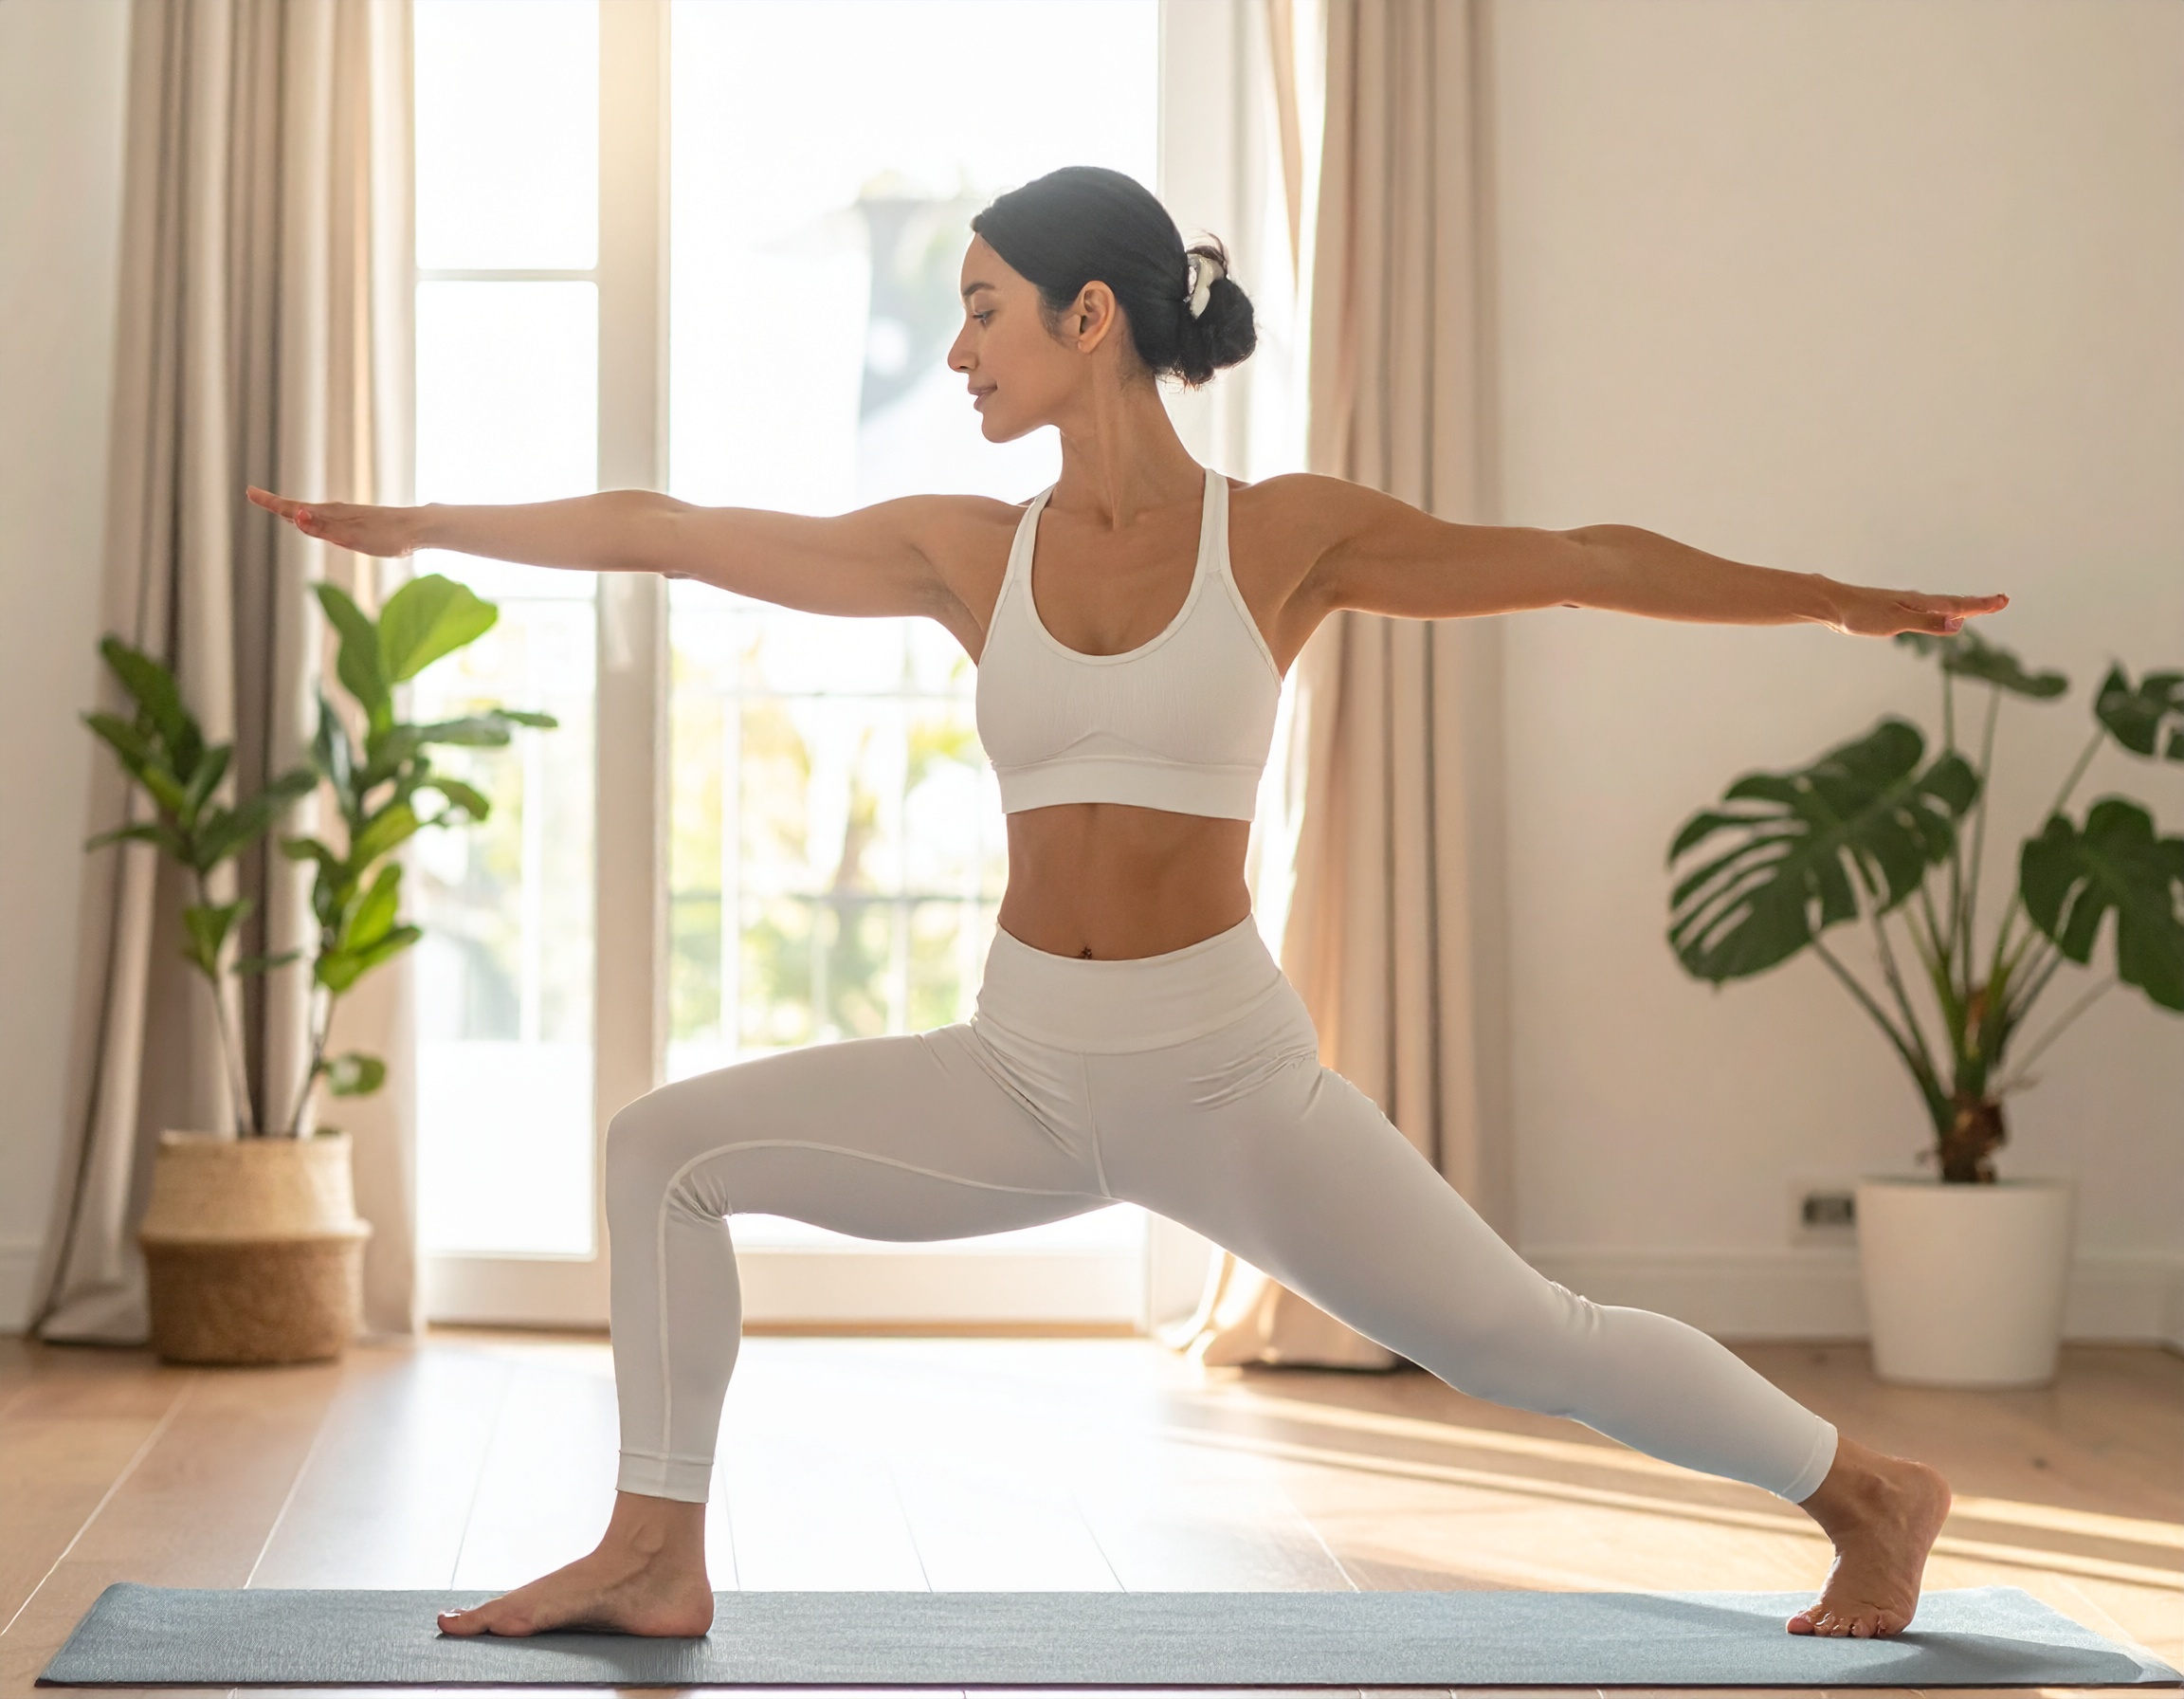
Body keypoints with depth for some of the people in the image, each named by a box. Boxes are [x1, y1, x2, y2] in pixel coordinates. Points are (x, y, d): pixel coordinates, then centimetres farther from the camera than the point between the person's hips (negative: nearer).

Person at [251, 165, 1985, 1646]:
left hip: (1226, 1074, -4)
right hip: (1020, 1073, 4)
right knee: (667, 1145, -4)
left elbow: (1585, 562, 1)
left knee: (1521, 1337, -2)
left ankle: (1871, 1493, 20)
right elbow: (667, 530, 8)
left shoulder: (1286, 535, -5)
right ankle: (658, 1554, 5)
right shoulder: (966, 553, 4)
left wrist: (1838, 599, 1)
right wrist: (421, 523, 12)